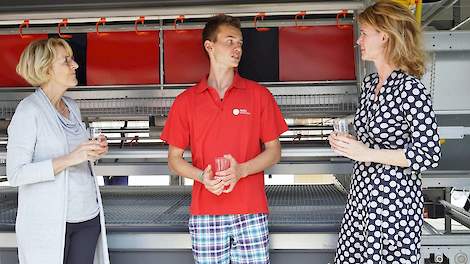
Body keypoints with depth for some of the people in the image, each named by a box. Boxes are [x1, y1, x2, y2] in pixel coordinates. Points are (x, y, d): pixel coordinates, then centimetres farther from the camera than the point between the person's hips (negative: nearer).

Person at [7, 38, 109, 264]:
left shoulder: (72, 106, 11)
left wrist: (93, 152, 1)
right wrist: (69, 159, -24)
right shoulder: (29, 110, -11)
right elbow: (15, 174, -16)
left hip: (88, 216, 6)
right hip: (49, 221, -6)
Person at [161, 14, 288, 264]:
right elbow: (174, 158, 7)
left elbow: (274, 151, 5)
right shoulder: (186, 101, 4)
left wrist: (241, 170, -14)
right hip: (205, 214, 0)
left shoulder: (259, 95, 3)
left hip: (251, 213, 0)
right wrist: (202, 176, -13)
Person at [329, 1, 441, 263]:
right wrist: (347, 143, 2)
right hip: (362, 194, 8)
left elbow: (429, 155, -19)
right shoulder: (370, 83, 7)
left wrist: (367, 154, -20)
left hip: (395, 199, -8)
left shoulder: (410, 88, -17)